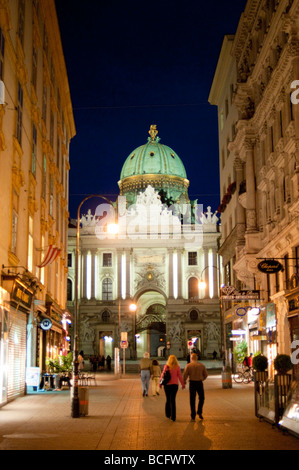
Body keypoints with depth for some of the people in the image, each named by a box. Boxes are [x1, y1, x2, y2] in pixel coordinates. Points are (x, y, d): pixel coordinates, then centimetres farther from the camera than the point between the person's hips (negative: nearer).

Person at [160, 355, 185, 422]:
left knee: (168, 400, 16)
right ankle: (173, 417, 4)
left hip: (167, 385, 0)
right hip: (175, 385, 0)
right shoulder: (177, 367, -5)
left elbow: (163, 375, -4)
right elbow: (180, 376, -3)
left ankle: (168, 414, 25)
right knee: (173, 400, 6)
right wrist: (183, 384, 7)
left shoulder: (166, 366, -7)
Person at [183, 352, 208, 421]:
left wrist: (184, 382, 12)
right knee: (201, 398, 19)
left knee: (192, 400, 6)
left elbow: (185, 375, -7)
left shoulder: (188, 365, -4)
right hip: (199, 383, 1)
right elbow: (206, 374, 8)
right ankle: (199, 412, 9)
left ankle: (193, 416, 5)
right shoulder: (202, 365, 1)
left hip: (192, 383, -1)